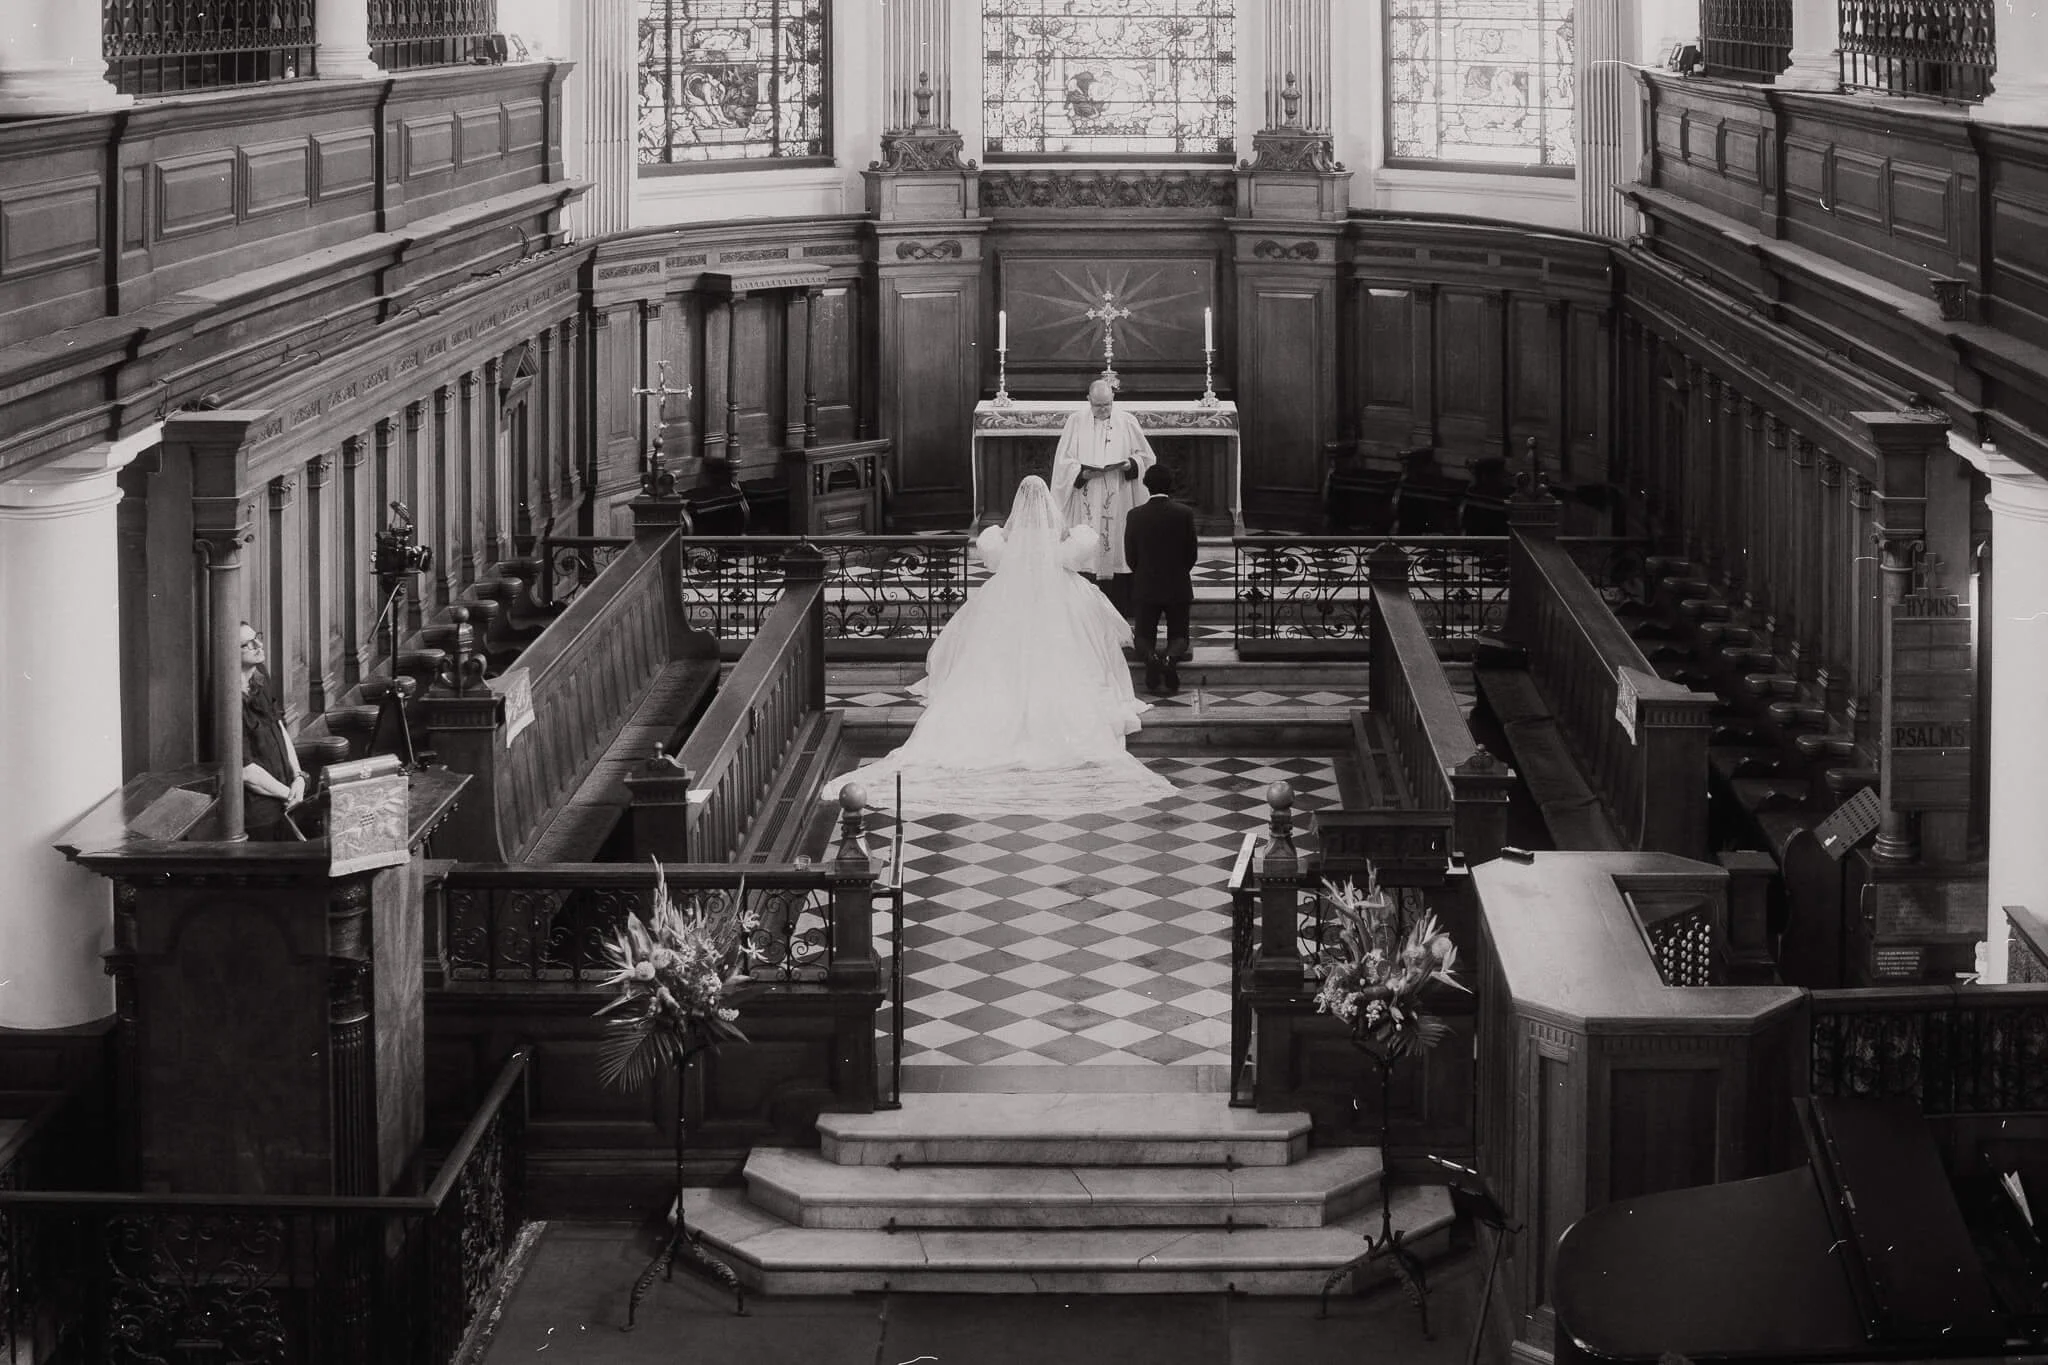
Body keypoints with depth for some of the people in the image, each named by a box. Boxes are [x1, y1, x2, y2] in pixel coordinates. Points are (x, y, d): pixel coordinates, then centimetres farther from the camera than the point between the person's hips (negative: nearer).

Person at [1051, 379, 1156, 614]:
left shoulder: (1127, 422, 6)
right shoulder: (1076, 423, 6)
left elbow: (1146, 456, 10)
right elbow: (1063, 461, 3)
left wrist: (1131, 464, -11)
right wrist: (1083, 472, -15)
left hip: (1120, 503, 0)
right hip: (1087, 504, 0)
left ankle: (1121, 610, 1)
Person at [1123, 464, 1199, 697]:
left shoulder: (1135, 515, -6)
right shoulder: (1184, 513, -8)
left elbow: (1130, 556, 0)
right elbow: (1192, 553, -1)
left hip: (1145, 588, 0)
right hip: (1178, 587, 0)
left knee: (1144, 636, 13)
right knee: (1179, 636, 12)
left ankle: (1150, 657, -21)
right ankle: (1171, 657, -23)